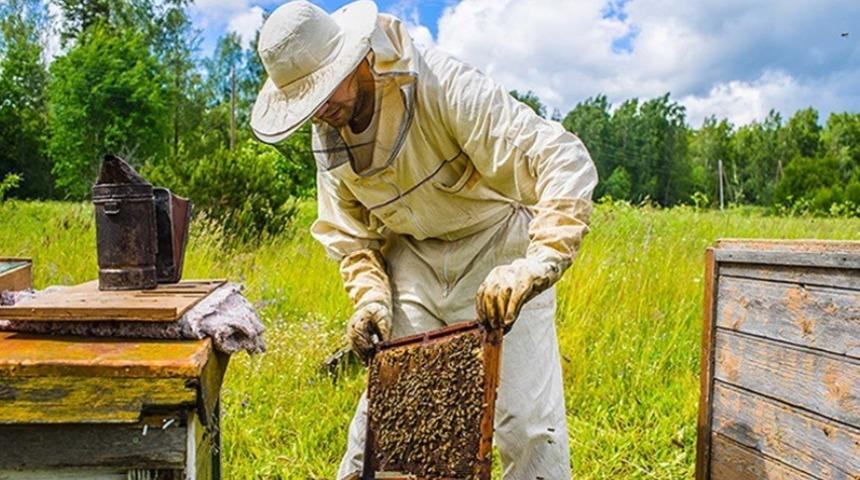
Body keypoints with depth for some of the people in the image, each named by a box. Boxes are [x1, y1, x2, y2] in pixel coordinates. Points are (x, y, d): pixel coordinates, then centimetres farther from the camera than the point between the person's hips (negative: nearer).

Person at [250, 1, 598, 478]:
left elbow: (564, 161, -32)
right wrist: (370, 296, -9)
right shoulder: (327, 138, -4)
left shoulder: (443, 84, -25)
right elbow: (348, 234, 8)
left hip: (495, 253, -4)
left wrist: (539, 263, -44)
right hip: (413, 259, 5)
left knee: (528, 421, -5)